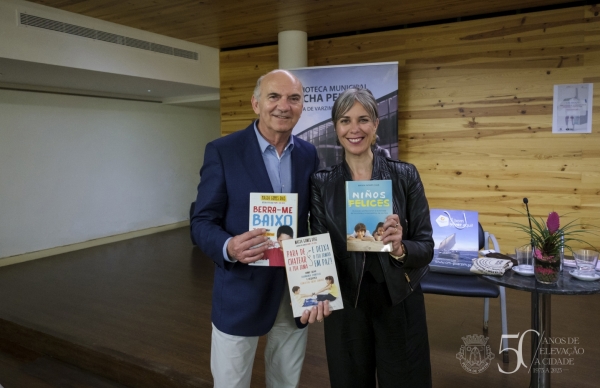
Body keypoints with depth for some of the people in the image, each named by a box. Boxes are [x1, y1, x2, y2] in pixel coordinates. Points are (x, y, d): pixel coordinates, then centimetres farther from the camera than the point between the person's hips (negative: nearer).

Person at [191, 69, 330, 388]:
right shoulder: (222, 151, -11)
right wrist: (229, 247, -31)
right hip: (241, 295, -3)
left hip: (296, 294, 4)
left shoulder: (309, 154, 2)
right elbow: (202, 223, -10)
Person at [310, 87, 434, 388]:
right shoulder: (321, 182, -3)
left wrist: (399, 249, -27)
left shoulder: (405, 175, -6)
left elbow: (426, 247, -6)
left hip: (399, 305, 0)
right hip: (344, 308, 1)